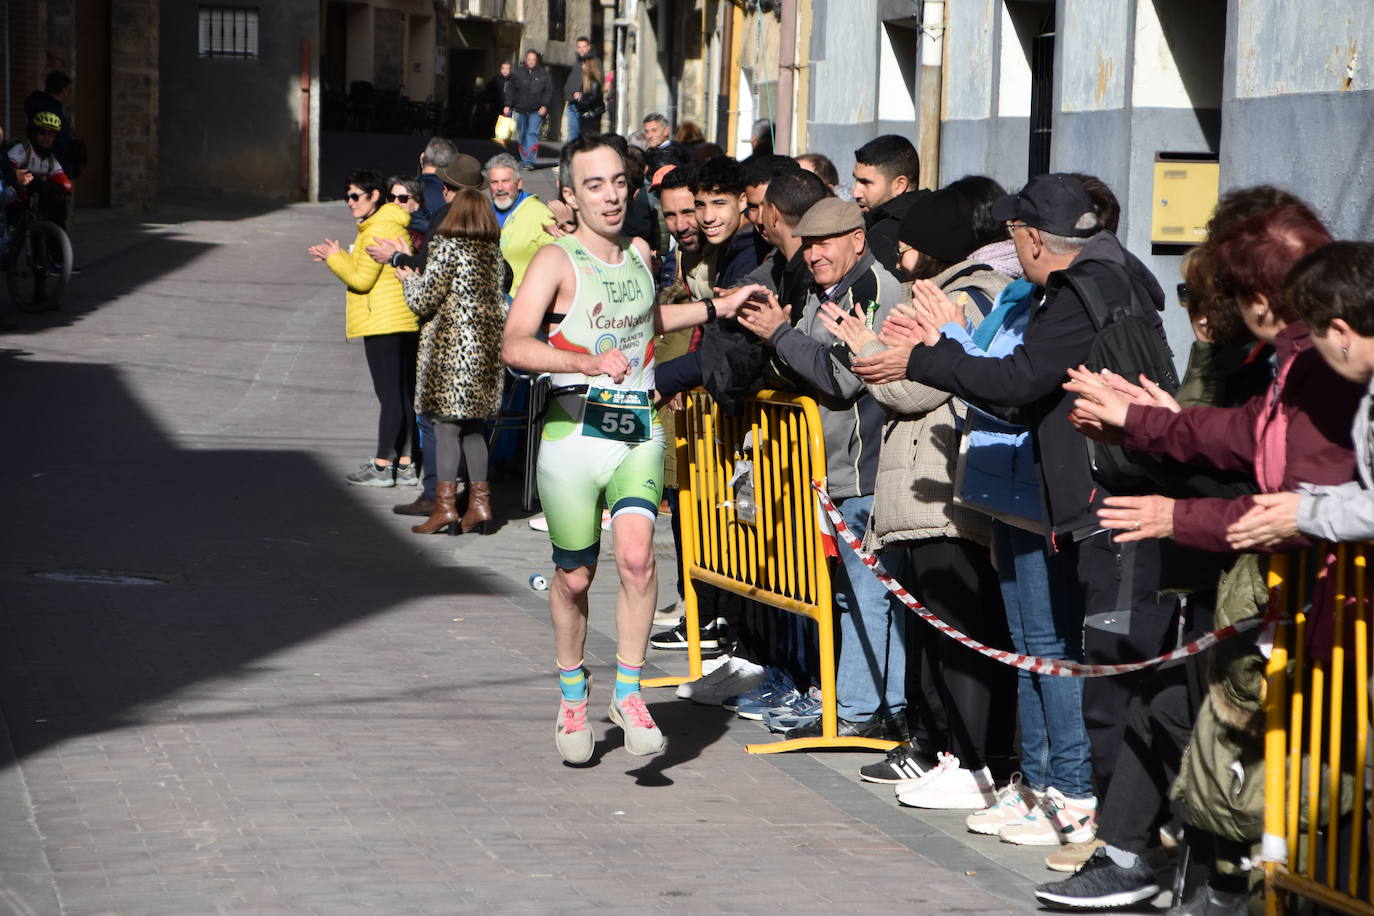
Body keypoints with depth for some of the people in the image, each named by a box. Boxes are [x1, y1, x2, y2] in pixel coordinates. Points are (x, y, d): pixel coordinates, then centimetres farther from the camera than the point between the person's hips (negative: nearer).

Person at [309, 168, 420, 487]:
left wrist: (334, 257, -1)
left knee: (389, 395, -8)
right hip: (407, 321, 10)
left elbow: (362, 279, -15)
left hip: (383, 323, -10)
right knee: (405, 394, 9)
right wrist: (339, 257, 17)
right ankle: (406, 465, 12)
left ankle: (382, 466, -5)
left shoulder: (378, 230, -14)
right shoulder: (396, 226, 17)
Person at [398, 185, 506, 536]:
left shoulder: (448, 248, -11)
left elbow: (423, 301, -10)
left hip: (451, 348, -7)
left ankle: (445, 505, -5)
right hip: (487, 347, 7)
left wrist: (409, 279, 12)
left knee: (446, 425, -3)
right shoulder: (494, 251, 8)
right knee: (474, 428, 13)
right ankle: (479, 502, 14)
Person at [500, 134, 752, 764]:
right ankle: (572, 698, 29)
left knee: (636, 554, -19)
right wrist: (587, 362, -35)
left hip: (640, 429, 3)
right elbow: (514, 346, -22)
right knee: (574, 576, 7)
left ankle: (628, 693, -6)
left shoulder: (640, 254, 13)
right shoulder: (557, 262, -6)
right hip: (575, 428, -3)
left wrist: (716, 309, 30)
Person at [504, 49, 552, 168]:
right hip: (521, 109, 3)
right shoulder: (518, 74, 4)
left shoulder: (544, 74, 1)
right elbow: (510, 90, 6)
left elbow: (549, 91, 3)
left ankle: (530, 160, -16)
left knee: (533, 133, -13)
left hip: (536, 110, -3)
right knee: (522, 135, 9)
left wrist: (545, 105, -7)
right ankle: (523, 160, 19)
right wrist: (508, 105, -2)